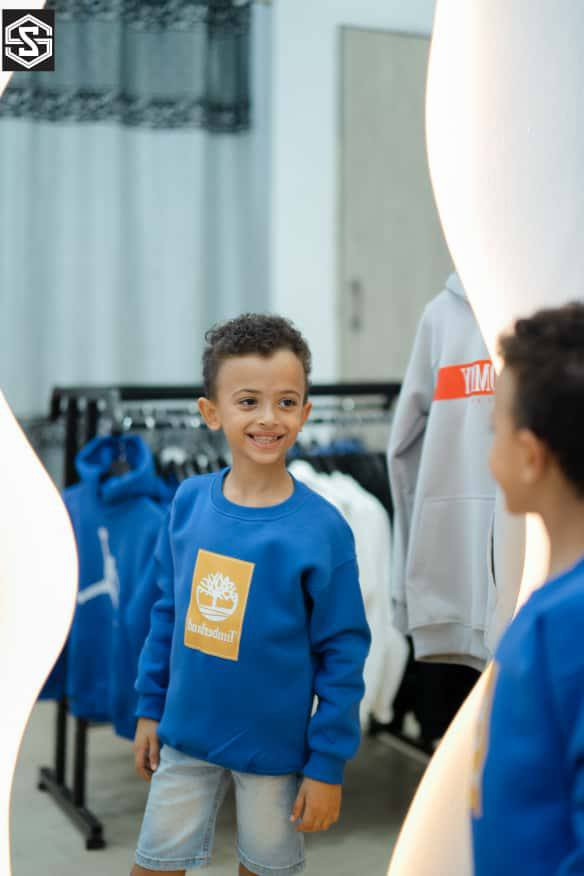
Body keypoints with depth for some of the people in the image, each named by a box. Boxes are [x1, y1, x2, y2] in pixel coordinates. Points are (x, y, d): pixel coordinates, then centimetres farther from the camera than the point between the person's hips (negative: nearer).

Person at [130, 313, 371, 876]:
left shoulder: (322, 529, -18)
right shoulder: (189, 502, -7)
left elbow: (343, 654, -12)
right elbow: (167, 612, 6)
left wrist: (328, 764, -9)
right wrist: (150, 707, 9)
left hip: (274, 747, -3)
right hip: (185, 734, 3)